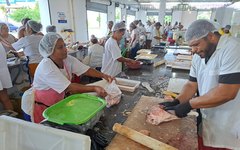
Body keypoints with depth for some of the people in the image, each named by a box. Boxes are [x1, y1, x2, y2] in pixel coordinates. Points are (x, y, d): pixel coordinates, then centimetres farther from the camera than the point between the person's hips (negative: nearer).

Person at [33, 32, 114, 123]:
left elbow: (86, 70, -12)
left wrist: (103, 76, -28)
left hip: (59, 103, 5)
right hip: (44, 108, -5)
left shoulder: (67, 59, -12)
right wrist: (94, 88, -39)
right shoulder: (46, 67, -30)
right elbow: (68, 88, -34)